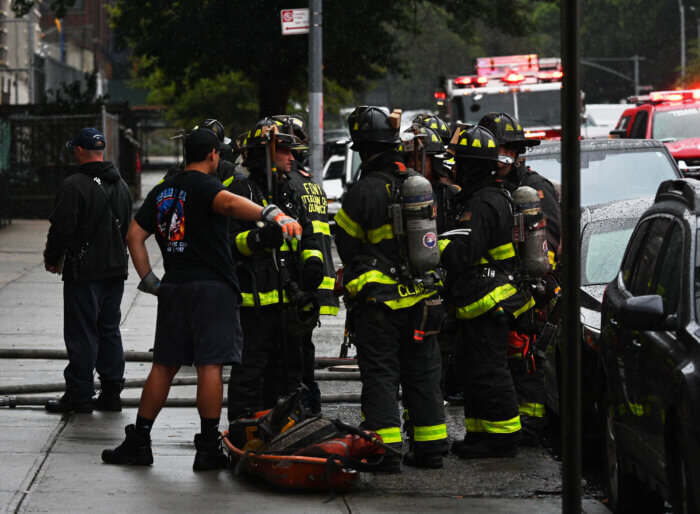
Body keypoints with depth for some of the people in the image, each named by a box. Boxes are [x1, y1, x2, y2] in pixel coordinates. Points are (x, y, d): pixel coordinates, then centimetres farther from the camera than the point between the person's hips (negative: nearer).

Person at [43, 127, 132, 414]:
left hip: (84, 272, -7)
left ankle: (79, 396, -1)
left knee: (81, 334, -3)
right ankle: (111, 393, 14)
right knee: (109, 330, 13)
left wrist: (52, 259, -1)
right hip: (116, 269, 7)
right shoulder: (121, 185, 11)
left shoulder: (75, 186, -16)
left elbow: (62, 228, -17)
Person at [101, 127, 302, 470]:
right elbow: (229, 203, -31)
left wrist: (149, 281, 16)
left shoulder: (162, 191, 14)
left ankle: (139, 442, 14)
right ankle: (208, 449, -7)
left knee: (164, 365, 12)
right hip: (211, 287, -7)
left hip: (173, 288, 7)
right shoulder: (203, 184, -8)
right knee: (210, 365, -6)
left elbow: (135, 236, 14)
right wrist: (272, 214, -46)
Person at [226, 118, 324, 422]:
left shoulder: (289, 194, 19)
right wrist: (256, 239, -32)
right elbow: (225, 242, -14)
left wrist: (312, 260, 0)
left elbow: (308, 234, 20)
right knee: (250, 368, -8)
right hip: (254, 300, -8)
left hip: (288, 301, 8)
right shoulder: (241, 191, -8)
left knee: (288, 369, 15)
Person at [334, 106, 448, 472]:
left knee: (380, 376, -1)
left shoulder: (363, 192, -14)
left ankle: (385, 450, -5)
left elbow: (346, 246, -5)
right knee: (422, 374, 13)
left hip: (377, 300, -6)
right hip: (421, 300, 6)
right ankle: (430, 447, 16)